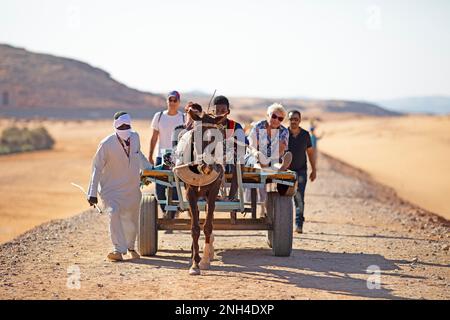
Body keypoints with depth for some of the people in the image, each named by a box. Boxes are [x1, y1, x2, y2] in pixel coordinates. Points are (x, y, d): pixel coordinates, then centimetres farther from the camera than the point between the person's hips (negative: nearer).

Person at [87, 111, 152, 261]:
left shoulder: (135, 137, -5)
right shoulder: (106, 144, -19)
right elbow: (97, 168, -14)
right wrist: (92, 193, -18)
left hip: (132, 187, 5)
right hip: (111, 188, -4)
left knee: (132, 218, 12)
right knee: (114, 213, -25)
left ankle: (130, 246, 38)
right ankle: (119, 250, -20)